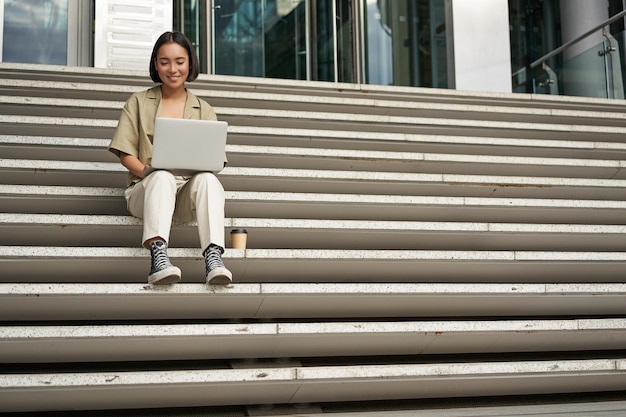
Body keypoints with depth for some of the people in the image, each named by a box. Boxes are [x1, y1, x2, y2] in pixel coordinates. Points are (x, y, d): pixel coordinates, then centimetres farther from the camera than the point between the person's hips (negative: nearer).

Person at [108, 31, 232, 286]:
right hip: (146, 189, -1)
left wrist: (199, 168, -15)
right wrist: (148, 171, -15)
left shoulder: (204, 110, 18)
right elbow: (125, 155, 6)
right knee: (163, 177, -37)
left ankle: (213, 258, -49)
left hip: (187, 197, 1)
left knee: (207, 179, -34)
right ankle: (158, 256, -56)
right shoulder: (138, 103, 14)